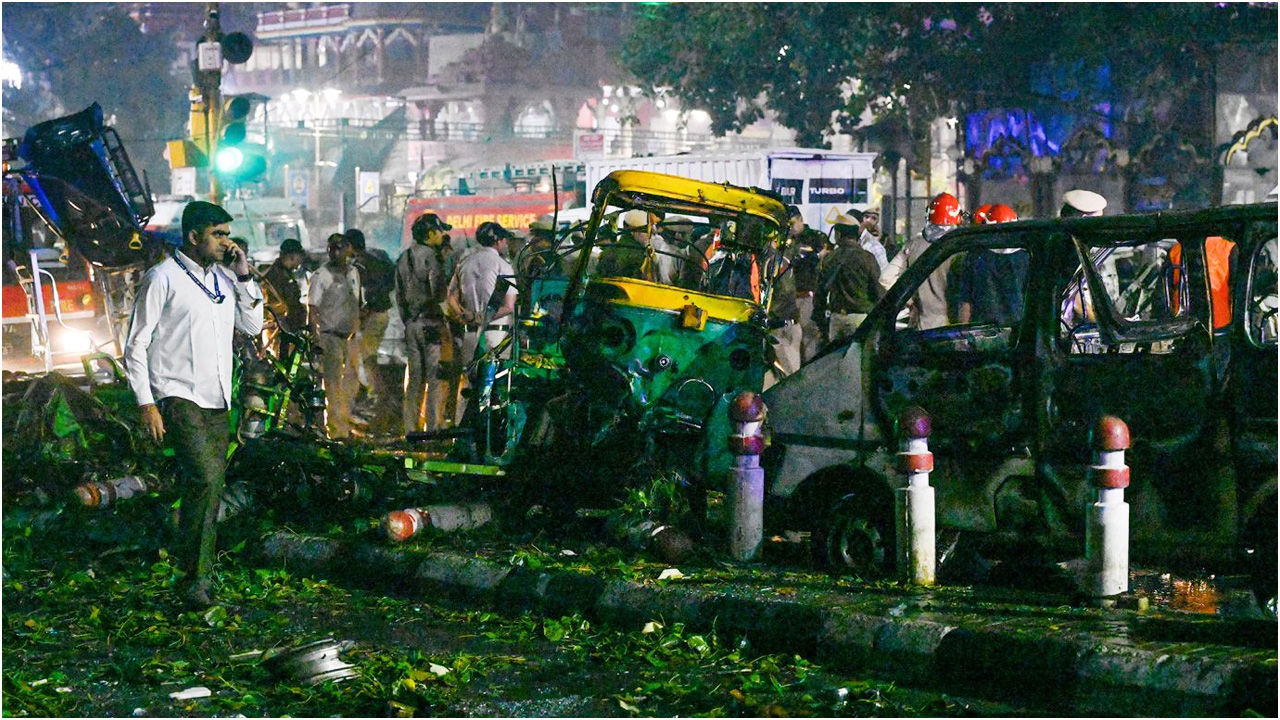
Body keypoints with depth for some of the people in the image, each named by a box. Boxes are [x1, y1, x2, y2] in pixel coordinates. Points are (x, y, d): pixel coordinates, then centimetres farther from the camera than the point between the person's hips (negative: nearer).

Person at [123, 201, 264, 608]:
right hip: (177, 396, -7)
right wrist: (146, 404, -11)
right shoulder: (163, 278, -5)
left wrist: (244, 277, 6)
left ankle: (200, 576, 14)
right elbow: (136, 345, -5)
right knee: (204, 479, -21)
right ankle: (194, 579, -17)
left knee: (211, 489, 5)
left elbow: (252, 326, 17)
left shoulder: (223, 278, 15)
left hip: (216, 401, 7)